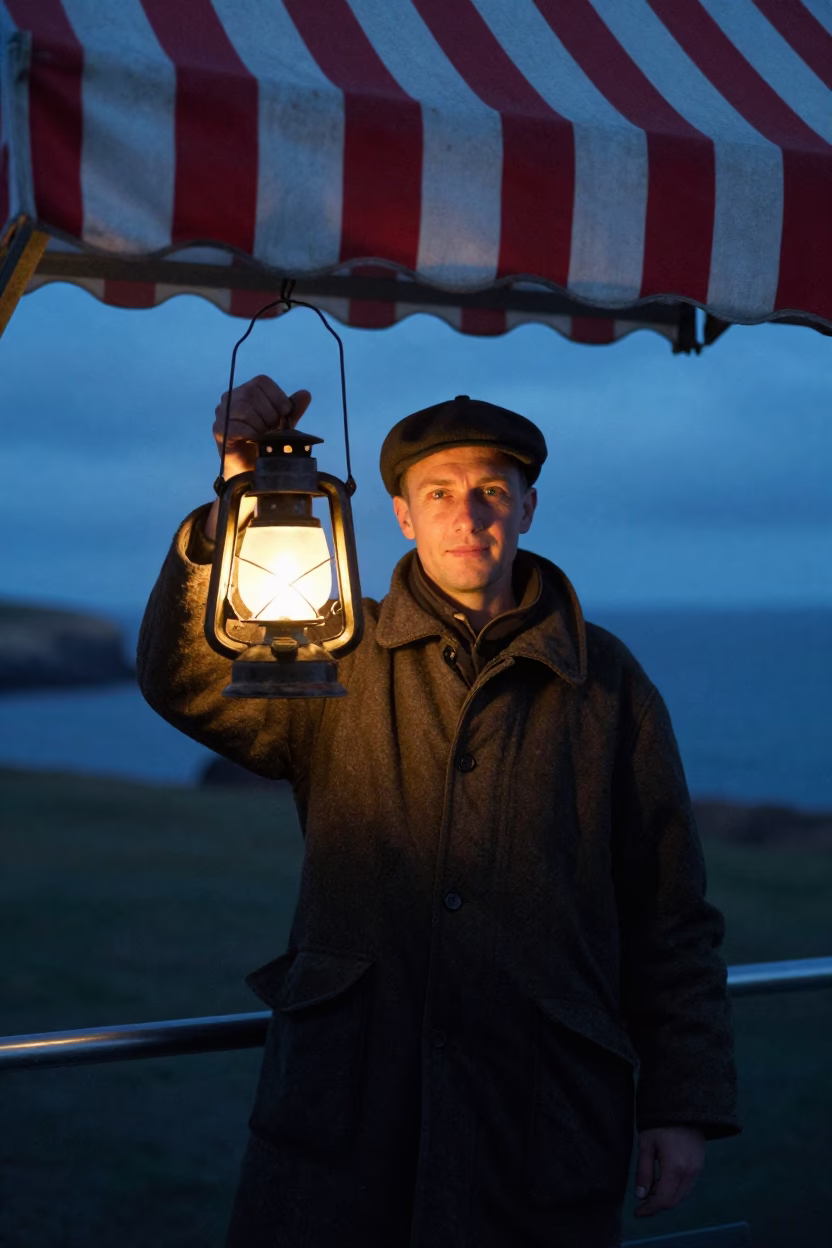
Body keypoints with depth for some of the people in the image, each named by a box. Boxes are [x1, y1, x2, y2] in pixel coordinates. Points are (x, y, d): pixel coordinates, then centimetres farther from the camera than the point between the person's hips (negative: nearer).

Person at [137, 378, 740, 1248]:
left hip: (542, 1113, 0)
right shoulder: (337, 661, 8)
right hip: (342, 1099, 0)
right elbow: (186, 682, -10)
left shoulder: (606, 682, 7)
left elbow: (670, 916, 8)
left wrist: (684, 1105, 3)